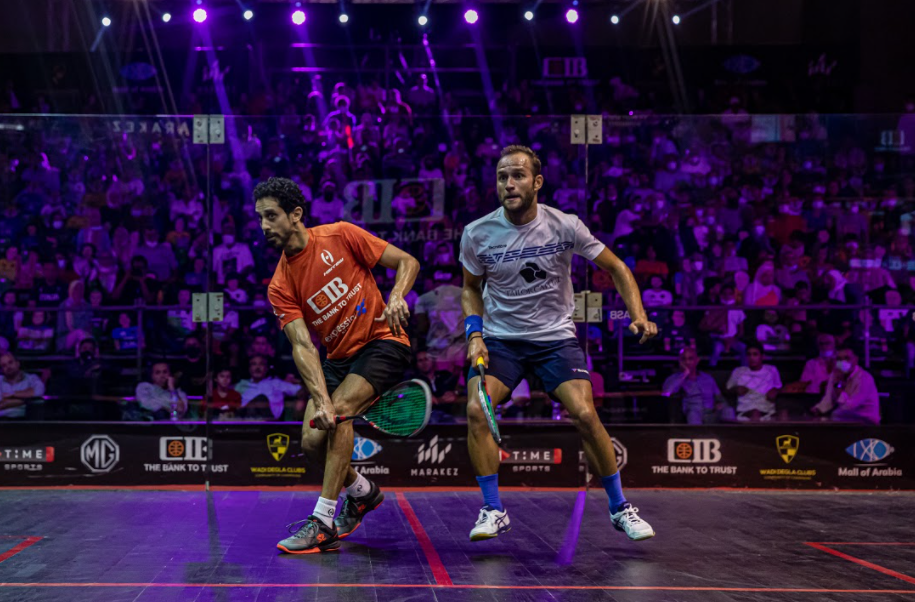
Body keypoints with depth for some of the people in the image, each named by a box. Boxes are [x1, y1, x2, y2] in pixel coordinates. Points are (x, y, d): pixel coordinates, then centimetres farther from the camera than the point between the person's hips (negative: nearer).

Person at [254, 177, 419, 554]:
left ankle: (323, 522, -22)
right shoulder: (280, 286, -4)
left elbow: (407, 262, -4)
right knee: (312, 441, -7)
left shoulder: (341, 236, -9)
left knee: (339, 411, -26)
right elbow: (303, 345, -15)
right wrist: (320, 400, -30)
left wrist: (396, 298, -24)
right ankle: (362, 492, 24)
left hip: (382, 342, -4)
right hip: (338, 358, 5)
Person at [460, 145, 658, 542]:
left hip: (556, 338, -1)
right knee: (476, 410, -23)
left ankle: (619, 507, 2)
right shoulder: (477, 234, -7)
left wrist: (638, 315, -13)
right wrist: (475, 335, -6)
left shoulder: (564, 226, -10)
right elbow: (471, 288, 10)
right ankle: (493, 510, -7)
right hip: (500, 340, 1)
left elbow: (615, 268, 1)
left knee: (584, 414, -19)